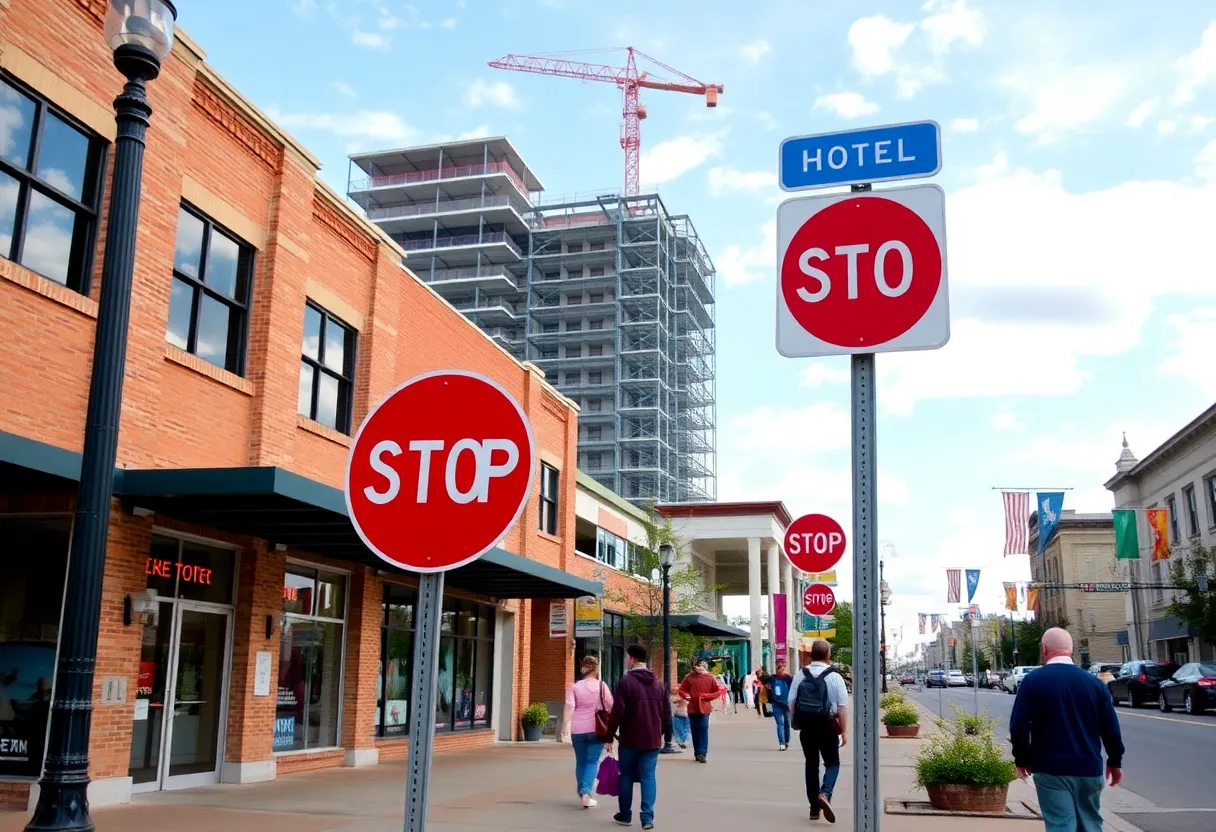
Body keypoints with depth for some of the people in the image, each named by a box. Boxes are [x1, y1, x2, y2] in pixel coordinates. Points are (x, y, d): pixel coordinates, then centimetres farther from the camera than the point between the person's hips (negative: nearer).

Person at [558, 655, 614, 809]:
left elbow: (569, 709, -8)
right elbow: (611, 707, 2)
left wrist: (562, 729, -7)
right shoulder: (601, 686, -1)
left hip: (578, 730, 2)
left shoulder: (574, 687, 0)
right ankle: (586, 793, -13)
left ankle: (582, 793, 21)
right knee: (592, 761, 2)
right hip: (596, 729, -1)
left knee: (580, 762, 14)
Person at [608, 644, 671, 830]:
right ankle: (647, 816, -7)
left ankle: (625, 815, 19)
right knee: (648, 776, 5)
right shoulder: (659, 684, 8)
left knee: (626, 776, 10)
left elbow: (617, 712, -14)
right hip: (652, 740, 4)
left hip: (630, 739, -4)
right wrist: (662, 734, 24)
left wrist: (610, 733, -3)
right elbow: (667, 713, 12)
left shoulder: (626, 682, -11)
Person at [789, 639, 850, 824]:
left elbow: (791, 703, 2)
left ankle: (814, 808, 15)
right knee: (832, 763, 11)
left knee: (811, 765, 13)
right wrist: (844, 732, -6)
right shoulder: (834, 677, -8)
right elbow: (843, 706, -11)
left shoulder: (800, 675, 0)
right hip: (827, 727, -3)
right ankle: (825, 794, -16)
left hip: (806, 727, 3)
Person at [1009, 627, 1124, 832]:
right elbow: (1110, 727, 5)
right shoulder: (1094, 682, 2)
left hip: (1051, 768, -3)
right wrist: (1115, 762, 18)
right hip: (1089, 768, 3)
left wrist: (1022, 759, 5)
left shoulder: (1033, 681, -6)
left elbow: (1019, 726, -9)